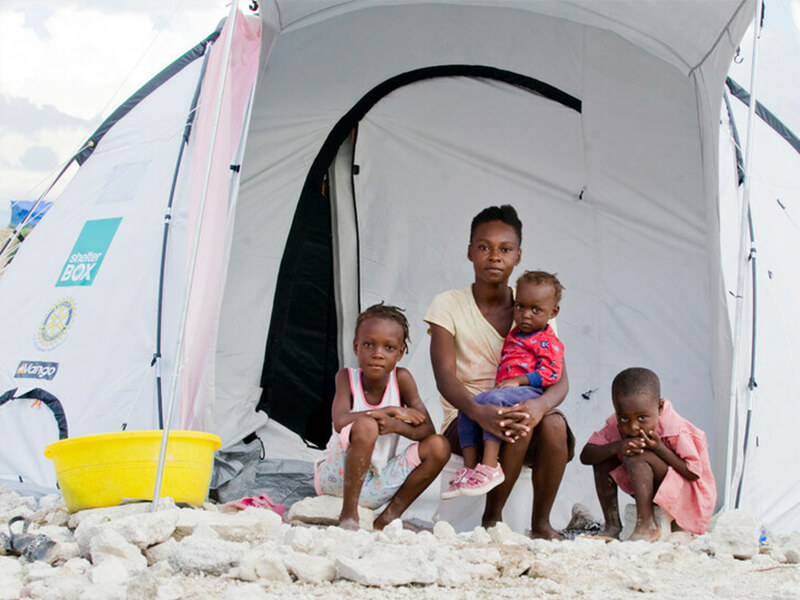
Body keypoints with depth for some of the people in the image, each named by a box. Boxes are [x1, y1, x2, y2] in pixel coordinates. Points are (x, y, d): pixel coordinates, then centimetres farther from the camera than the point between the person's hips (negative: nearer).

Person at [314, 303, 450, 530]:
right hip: (337, 476, -4)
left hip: (375, 485, 4)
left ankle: (389, 517, -7)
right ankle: (349, 515, -19)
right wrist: (390, 411, -23)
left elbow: (428, 431, -9)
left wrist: (397, 426, -30)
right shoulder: (347, 377, -10)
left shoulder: (401, 378, -4)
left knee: (439, 447, -14)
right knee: (366, 425, -32)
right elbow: (340, 422, -27)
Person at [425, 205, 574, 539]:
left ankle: (541, 522, -14)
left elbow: (560, 380, -8)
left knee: (554, 424, -31)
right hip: (464, 418, -2)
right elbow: (445, 377, -17)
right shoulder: (449, 305, -4)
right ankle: (492, 518, -12)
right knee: (514, 429, -34)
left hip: (519, 409, 3)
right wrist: (479, 411, -39)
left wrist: (539, 404, -34)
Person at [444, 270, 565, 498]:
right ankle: (470, 467, -11)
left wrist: (517, 381, -21)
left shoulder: (548, 341, -3)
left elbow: (550, 373, -16)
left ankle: (490, 467, -39)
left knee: (493, 399, -34)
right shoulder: (514, 334, 23)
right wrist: (503, 382, 13)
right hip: (505, 388, 9)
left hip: (529, 391, -9)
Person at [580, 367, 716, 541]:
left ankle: (646, 526, -24)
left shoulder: (674, 429, -27)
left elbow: (694, 474, -26)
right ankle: (612, 525, -3)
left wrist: (659, 448, -35)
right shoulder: (616, 426, -13)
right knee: (603, 458, -8)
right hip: (653, 491, 6)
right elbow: (586, 456, -16)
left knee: (638, 456, -29)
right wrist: (616, 447, -34)